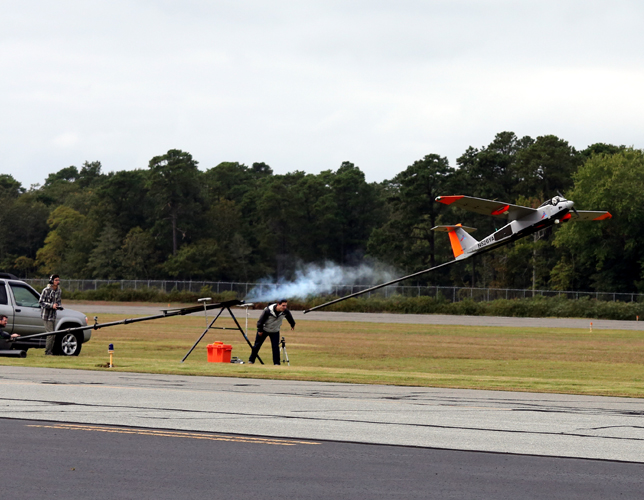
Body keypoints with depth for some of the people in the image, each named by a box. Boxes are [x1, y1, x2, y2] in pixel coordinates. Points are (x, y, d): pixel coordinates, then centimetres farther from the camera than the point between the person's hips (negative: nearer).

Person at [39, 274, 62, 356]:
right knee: (50, 334, -12)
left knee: (53, 334, 11)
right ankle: (48, 352, -7)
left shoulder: (59, 291, 9)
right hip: (47, 314, -7)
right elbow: (41, 302, -12)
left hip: (53, 314, 7)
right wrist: (52, 305, -23)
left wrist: (59, 306, -3)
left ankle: (51, 351, 19)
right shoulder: (46, 290, -13)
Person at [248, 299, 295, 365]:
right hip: (264, 330, -2)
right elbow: (261, 320, -19)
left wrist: (293, 325, 19)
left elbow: (290, 318, 3)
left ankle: (276, 363, -3)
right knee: (257, 345, 5)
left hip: (275, 332, 2)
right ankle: (251, 360, 19)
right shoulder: (268, 311, -32)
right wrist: (260, 330, -10)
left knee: (276, 347, -9)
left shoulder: (285, 311, -21)